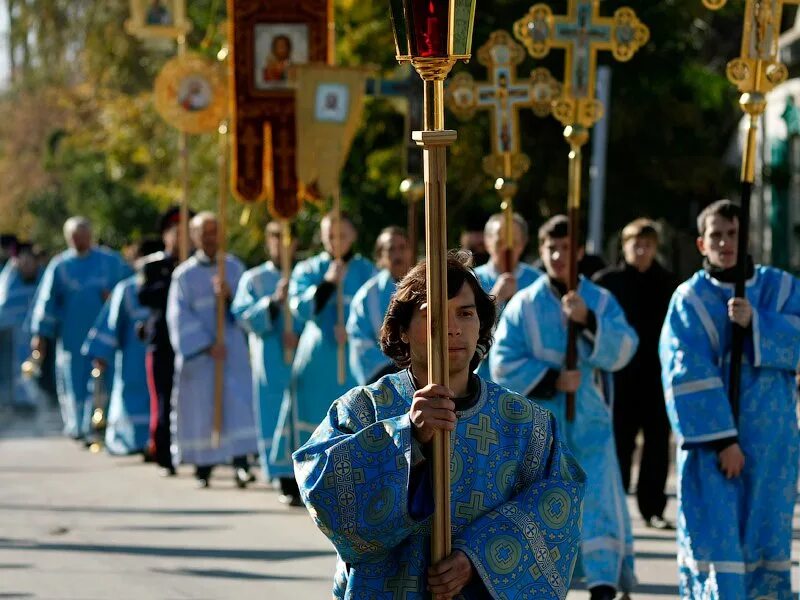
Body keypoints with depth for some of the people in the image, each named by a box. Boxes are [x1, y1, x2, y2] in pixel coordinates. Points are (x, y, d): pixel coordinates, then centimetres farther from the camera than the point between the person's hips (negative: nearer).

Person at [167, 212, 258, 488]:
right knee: (201, 407, 0)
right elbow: (180, 317, -6)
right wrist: (206, 345, -15)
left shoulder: (234, 268, 8)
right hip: (198, 354, -1)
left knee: (238, 403, -12)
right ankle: (203, 465, 11)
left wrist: (229, 296, -19)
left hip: (232, 351, 1)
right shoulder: (184, 274, 1)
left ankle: (241, 463, -19)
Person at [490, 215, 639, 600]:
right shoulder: (523, 304, 0)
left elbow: (621, 351, -12)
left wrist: (587, 321, -27)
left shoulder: (601, 301, 2)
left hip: (588, 421, 0)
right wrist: (550, 380, -16)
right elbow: (502, 363, -6)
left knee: (600, 499, -9)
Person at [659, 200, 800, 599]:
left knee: (767, 535, 6)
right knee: (714, 533, -8)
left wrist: (755, 323, -21)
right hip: (710, 435, -3)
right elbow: (687, 376, -10)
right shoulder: (689, 299, -2)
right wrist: (722, 440, -17)